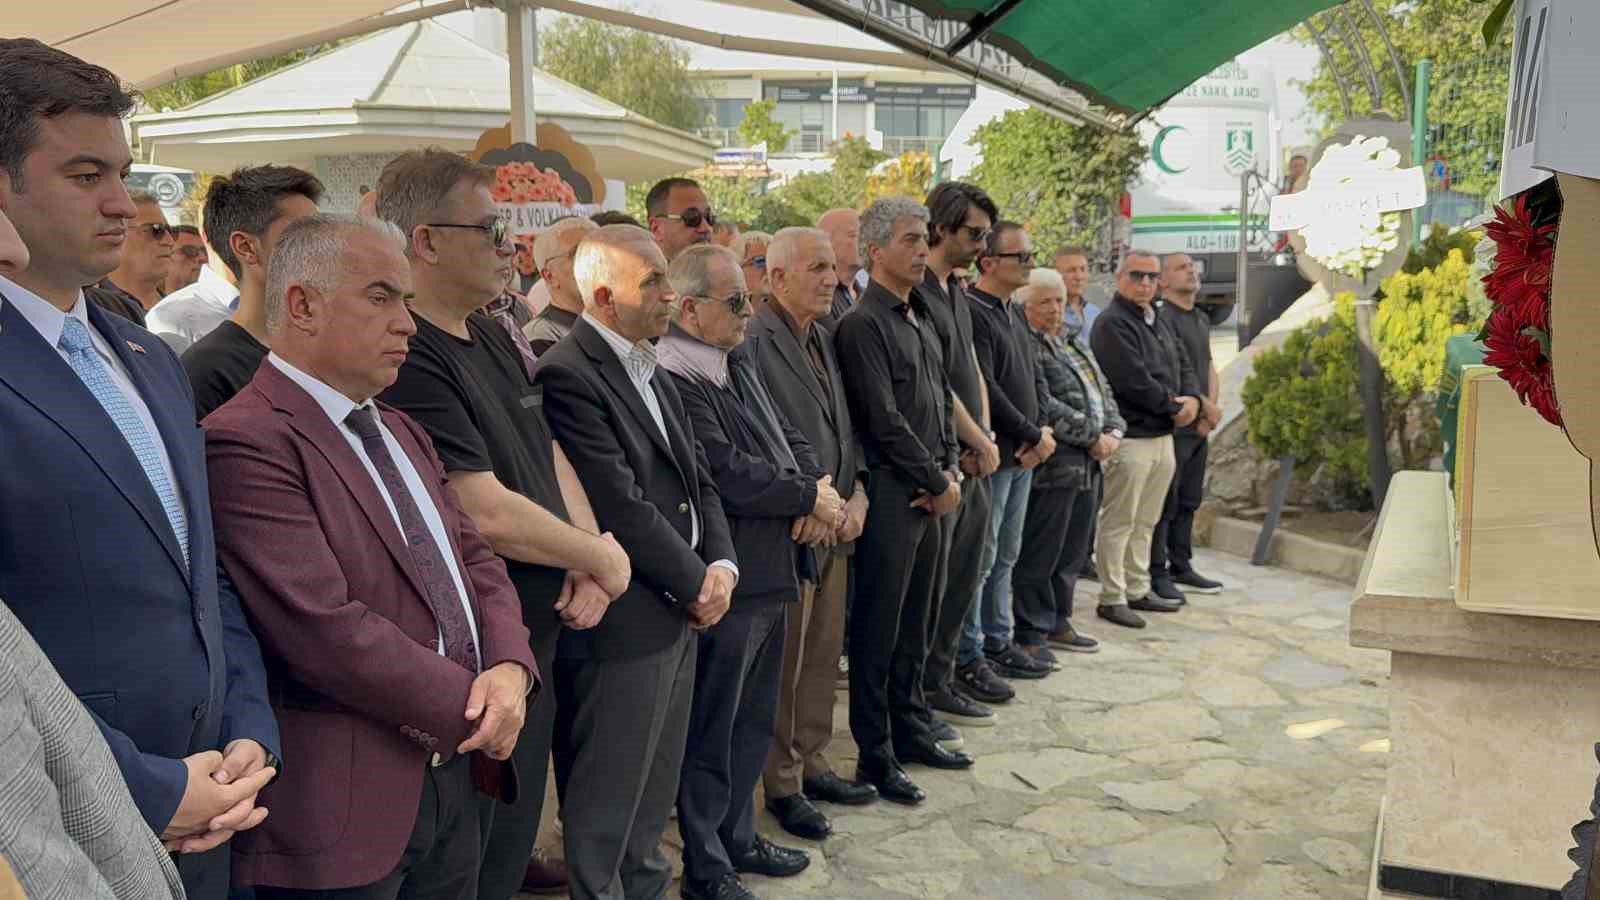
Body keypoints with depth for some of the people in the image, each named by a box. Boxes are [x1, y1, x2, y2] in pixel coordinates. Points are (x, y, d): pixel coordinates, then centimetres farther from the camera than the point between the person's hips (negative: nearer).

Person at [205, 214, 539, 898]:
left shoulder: (401, 432, 14)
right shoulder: (246, 443, -17)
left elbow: (475, 559, 12)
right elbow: (327, 630, -24)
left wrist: (509, 667, -7)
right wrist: (472, 708, -14)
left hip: (456, 772, 8)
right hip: (346, 804, -8)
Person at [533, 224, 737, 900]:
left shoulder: (652, 372, 12)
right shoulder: (567, 376, -18)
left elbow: (698, 479, 13)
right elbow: (622, 508, -21)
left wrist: (721, 563, -2)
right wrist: (697, 585, -11)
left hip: (680, 614, 9)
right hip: (619, 625, -9)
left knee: (653, 796, 22)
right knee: (605, 805, 8)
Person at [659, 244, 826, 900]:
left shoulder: (740, 367, 11)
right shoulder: (673, 380, -20)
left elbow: (790, 439, 13)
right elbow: (728, 473, -25)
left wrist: (819, 491, -7)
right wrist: (809, 497, -11)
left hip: (770, 575, 9)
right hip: (726, 583, -9)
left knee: (753, 722, 22)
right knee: (712, 730, 7)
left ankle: (738, 837, 39)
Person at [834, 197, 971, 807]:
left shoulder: (921, 320, 16)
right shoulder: (863, 325, -11)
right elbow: (885, 420, -17)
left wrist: (951, 469, 3)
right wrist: (937, 483, -10)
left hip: (930, 494, 8)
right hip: (891, 494, -8)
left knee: (916, 623, 17)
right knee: (879, 630, 1)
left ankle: (911, 732, 30)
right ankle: (875, 758, 11)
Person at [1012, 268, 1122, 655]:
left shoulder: (1074, 340, 17)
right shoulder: (1024, 346, -11)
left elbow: (1103, 390, 18)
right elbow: (1043, 407, -19)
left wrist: (1113, 430, 0)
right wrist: (1092, 437, -14)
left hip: (1088, 464, 9)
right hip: (1051, 464, -9)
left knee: (1073, 554, 16)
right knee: (1040, 555, 0)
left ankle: (1058, 623, 28)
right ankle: (1032, 634, 10)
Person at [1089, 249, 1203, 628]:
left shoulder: (1160, 320, 17)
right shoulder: (1112, 324, -13)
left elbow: (1183, 365, 19)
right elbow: (1134, 381, -21)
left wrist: (1192, 399, -2)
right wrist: (1173, 405, -10)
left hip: (1164, 434, 9)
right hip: (1131, 437, -9)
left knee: (1146, 522, 16)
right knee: (1119, 522, -3)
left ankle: (1138, 589, 26)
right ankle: (1112, 598, 5)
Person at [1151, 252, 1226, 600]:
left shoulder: (1202, 319, 17)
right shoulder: (1163, 318, -13)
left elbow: (1209, 367, 17)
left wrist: (1211, 408, 0)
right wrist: (1208, 407, -10)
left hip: (1200, 426, 9)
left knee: (1189, 501, 15)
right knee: (1164, 503, -4)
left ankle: (1180, 568, 25)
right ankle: (1156, 574, 3)